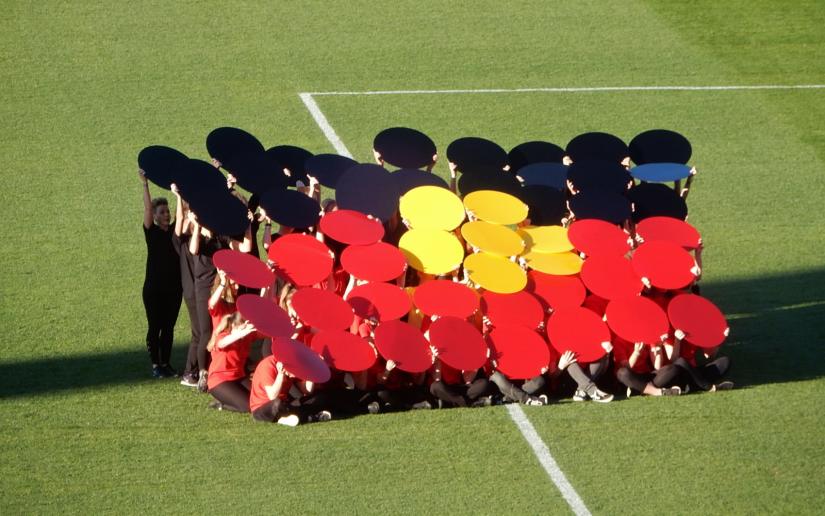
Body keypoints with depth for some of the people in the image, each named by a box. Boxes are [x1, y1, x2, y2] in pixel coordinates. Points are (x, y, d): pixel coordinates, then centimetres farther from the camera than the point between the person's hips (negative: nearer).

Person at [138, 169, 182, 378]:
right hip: (154, 288, -4)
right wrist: (145, 184, -26)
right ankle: (156, 365, 8)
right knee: (155, 327, 1)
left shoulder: (175, 231, 7)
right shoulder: (151, 231, -3)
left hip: (174, 287, 4)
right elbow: (147, 208, -15)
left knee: (169, 327, 8)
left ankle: (166, 363, 15)